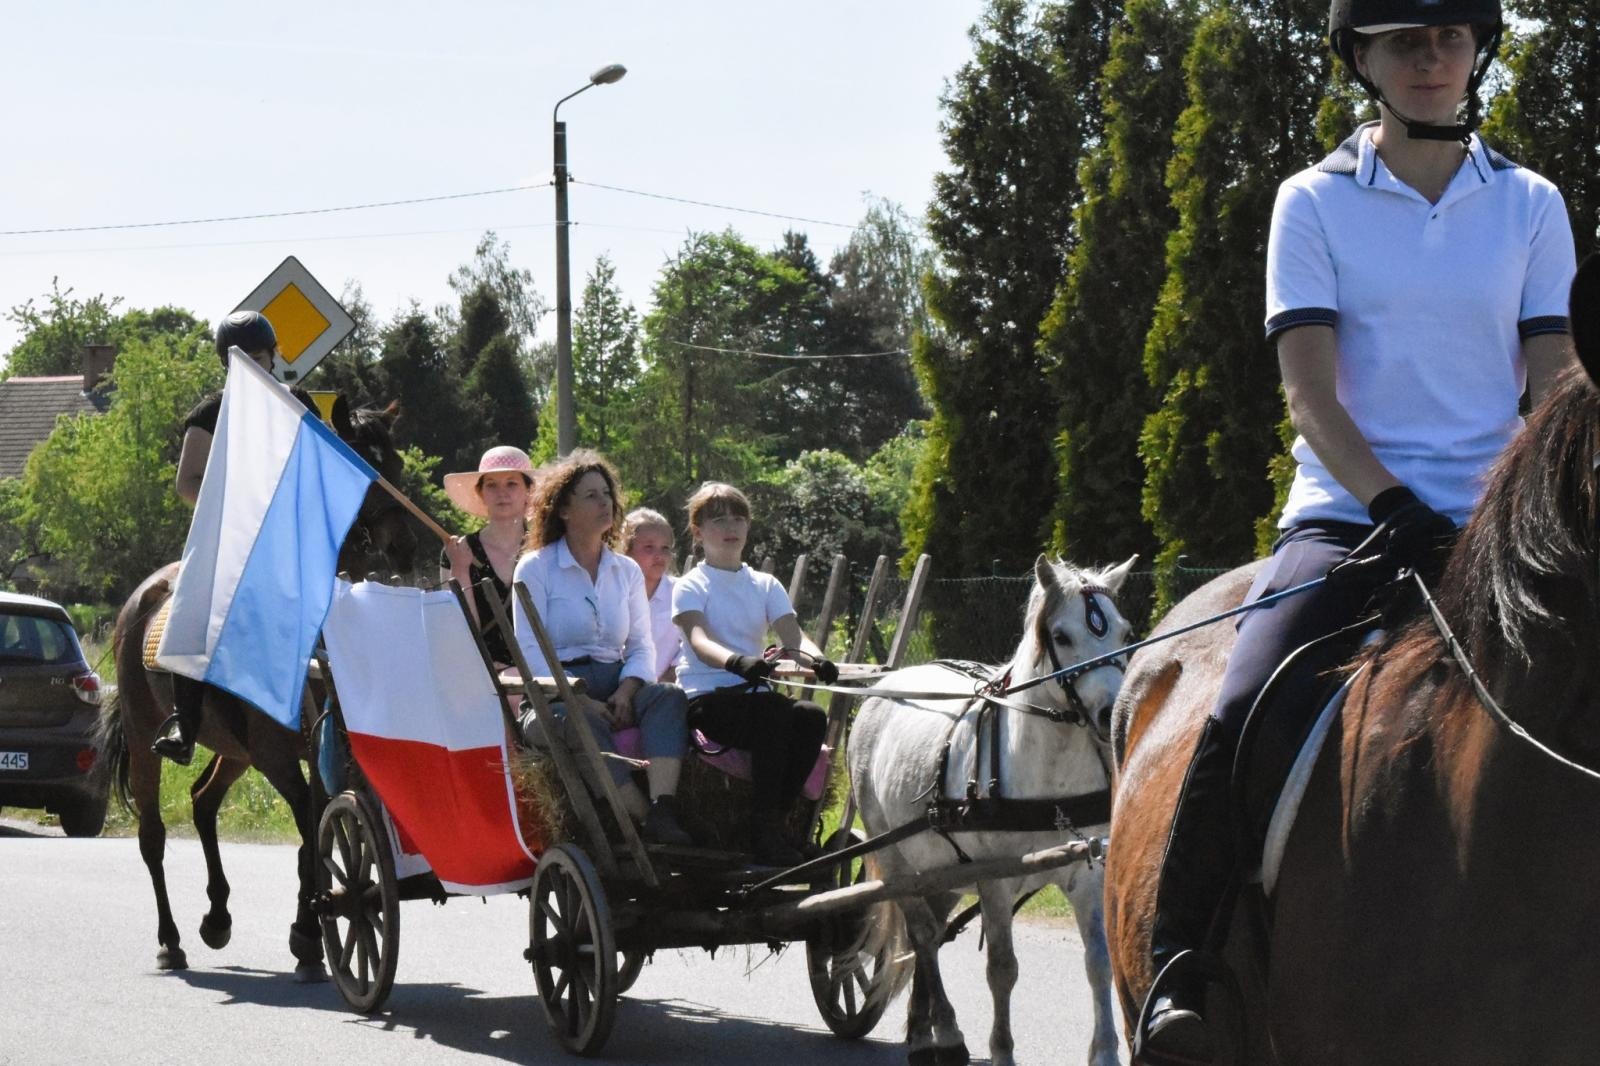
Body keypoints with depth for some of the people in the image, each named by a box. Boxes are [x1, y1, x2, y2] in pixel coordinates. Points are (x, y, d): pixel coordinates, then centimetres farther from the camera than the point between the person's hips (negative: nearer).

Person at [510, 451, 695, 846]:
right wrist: (582, 701, -17)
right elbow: (530, 651, -5)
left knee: (670, 696, -28)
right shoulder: (535, 568, 3)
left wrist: (626, 692, -9)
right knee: (582, 724, -39)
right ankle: (646, 820, -46)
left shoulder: (627, 571, 18)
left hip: (615, 686, 4)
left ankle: (663, 810, -47)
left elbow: (641, 645, 14)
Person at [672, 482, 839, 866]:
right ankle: (764, 833, -31)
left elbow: (793, 636, 2)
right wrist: (736, 662, -39)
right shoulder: (691, 586, 3)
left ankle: (772, 823, -19)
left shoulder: (765, 586, 18)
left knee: (811, 716, -27)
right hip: (706, 699, -5)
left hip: (753, 694, 5)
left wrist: (817, 660, -23)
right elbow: (699, 641, -16)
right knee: (774, 711, -35)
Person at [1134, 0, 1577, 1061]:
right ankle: (1180, 972, -15)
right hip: (1349, 511, -2)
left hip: (1492, 524, 2)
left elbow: (1554, 381, 7)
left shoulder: (1531, 206, 12)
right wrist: (1396, 510, -18)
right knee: (1242, 716, -26)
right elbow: (1312, 389, -3)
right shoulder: (1317, 203, 5)